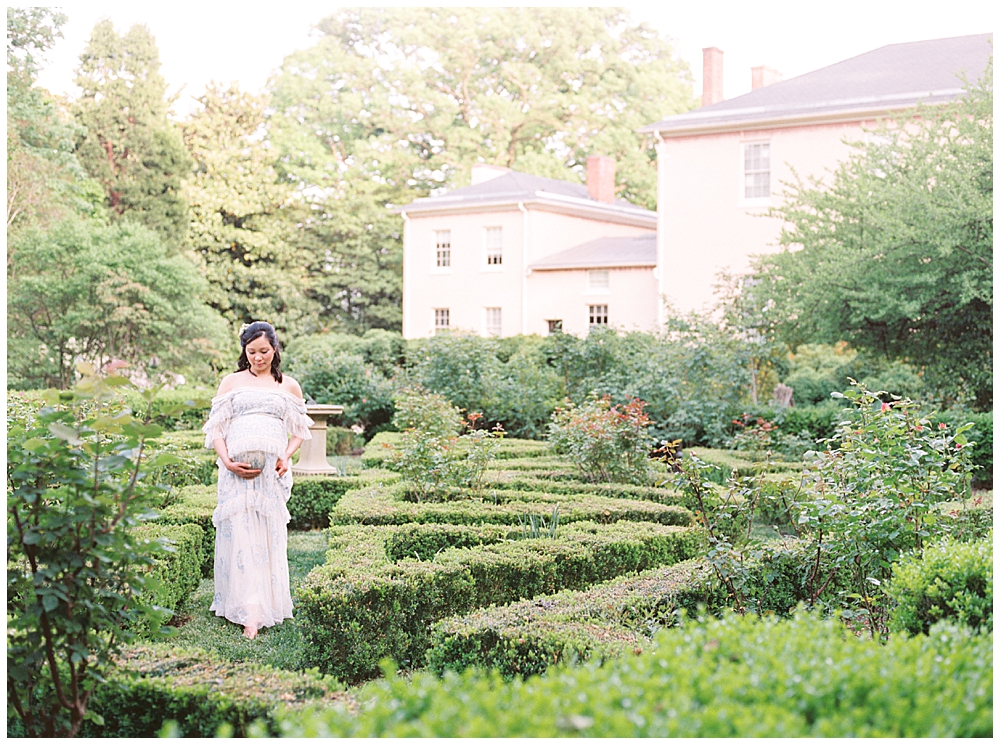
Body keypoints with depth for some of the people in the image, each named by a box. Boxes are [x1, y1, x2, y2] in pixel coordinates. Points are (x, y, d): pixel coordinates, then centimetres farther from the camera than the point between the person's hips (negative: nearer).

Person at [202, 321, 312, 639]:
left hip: (272, 470, 1)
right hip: (237, 469, -1)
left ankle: (268, 604, 10)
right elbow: (215, 428, 8)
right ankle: (250, 613, -10)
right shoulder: (232, 382, 12)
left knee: (270, 536, 0)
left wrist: (287, 456, -3)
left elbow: (300, 430, 16)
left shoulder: (289, 386, 15)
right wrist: (227, 461, -8)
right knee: (240, 534, -8)